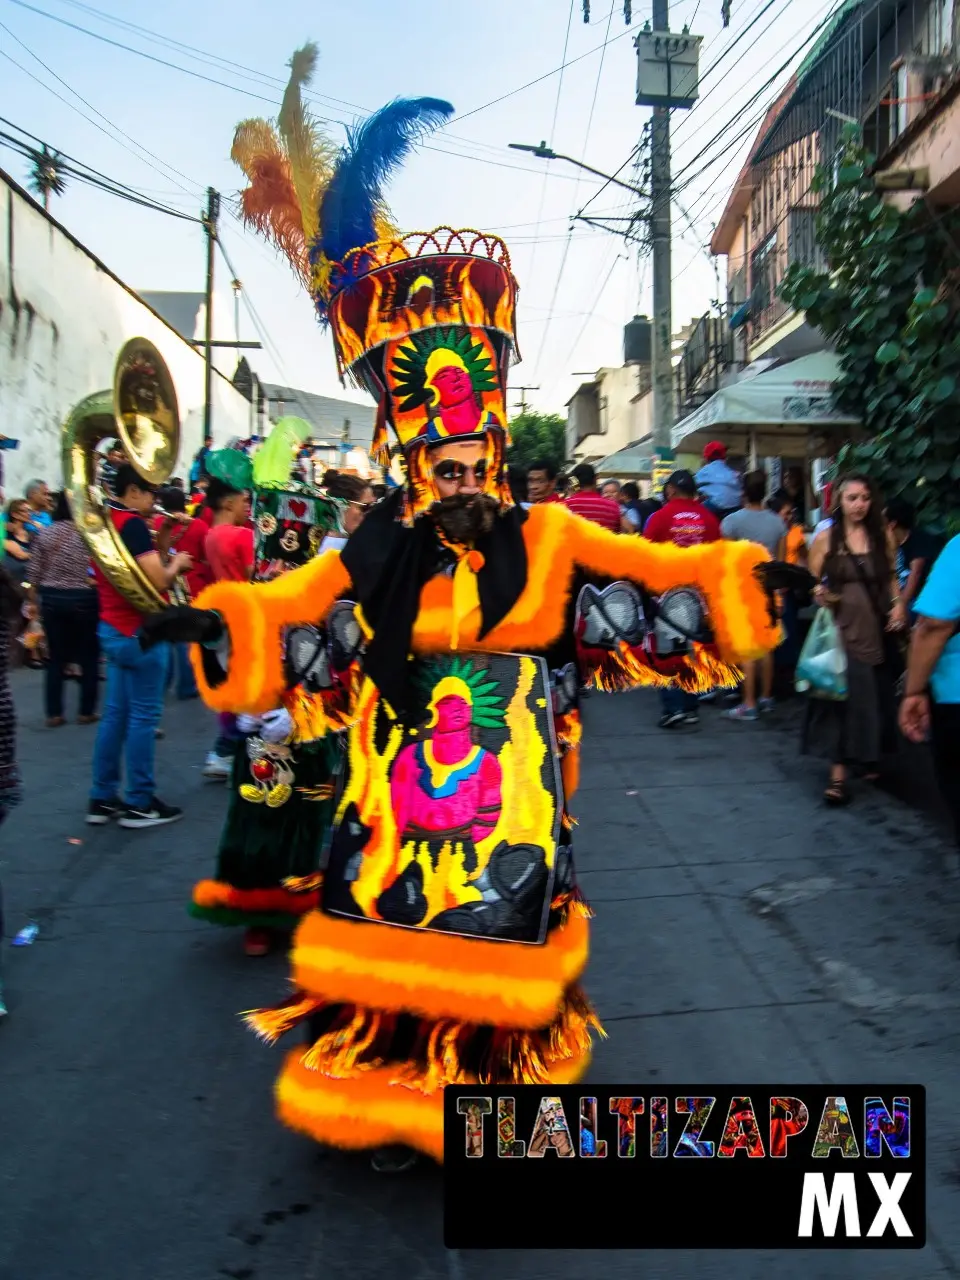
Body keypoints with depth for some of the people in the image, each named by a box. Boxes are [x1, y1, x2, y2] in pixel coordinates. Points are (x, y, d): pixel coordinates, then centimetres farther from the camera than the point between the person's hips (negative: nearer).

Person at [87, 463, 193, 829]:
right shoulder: (133, 524, -17)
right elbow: (158, 581, -23)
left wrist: (161, 546, 8)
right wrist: (177, 564, -4)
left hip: (113, 628, 9)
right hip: (140, 632, -9)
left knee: (115, 714, 13)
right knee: (143, 716, -1)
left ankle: (102, 799, 18)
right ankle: (139, 804, 6)